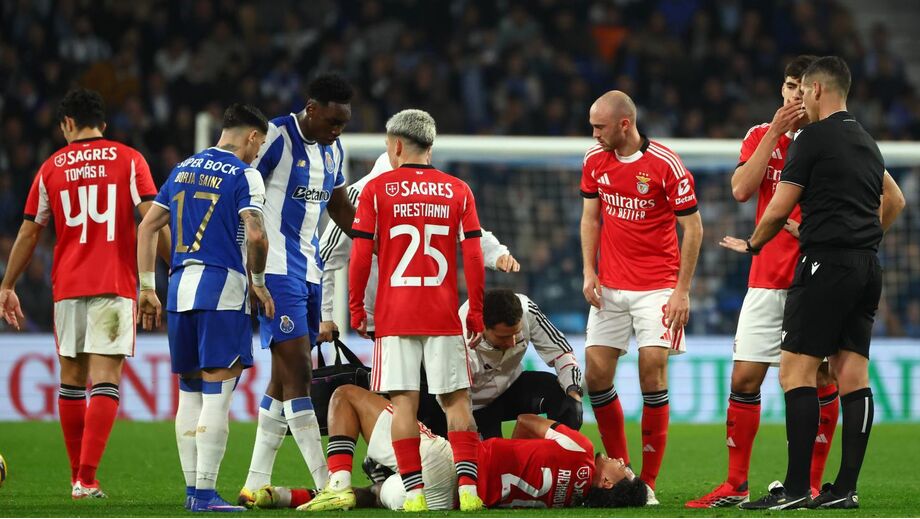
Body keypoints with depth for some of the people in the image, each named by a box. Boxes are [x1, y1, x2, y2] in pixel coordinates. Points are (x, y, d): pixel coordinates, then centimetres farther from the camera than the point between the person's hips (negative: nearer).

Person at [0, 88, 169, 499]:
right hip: (115, 286, -2)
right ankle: (87, 479, -18)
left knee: (71, 379, 13)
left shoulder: (51, 168, 8)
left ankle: (78, 476, 19)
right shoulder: (129, 160, 2)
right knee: (105, 380, -6)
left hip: (67, 287, 2)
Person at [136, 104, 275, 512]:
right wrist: (258, 282, 1)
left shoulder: (183, 169, 17)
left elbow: (147, 227, 16)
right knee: (217, 394, -6)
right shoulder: (243, 174, -4)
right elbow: (255, 235, -15)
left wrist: (147, 289, 18)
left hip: (180, 287, 7)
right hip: (221, 287, -7)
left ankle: (192, 488, 14)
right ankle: (205, 493, -11)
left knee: (190, 393, 13)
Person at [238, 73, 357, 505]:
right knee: (297, 373, -12)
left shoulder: (333, 150, 12)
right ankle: (327, 485, -17)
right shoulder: (277, 137, -13)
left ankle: (255, 485, 14)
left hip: (309, 270, 9)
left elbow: (340, 208, 27)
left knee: (284, 379, 9)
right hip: (276, 270, -9)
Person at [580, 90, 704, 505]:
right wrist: (589, 272, 2)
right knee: (596, 373, -1)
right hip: (610, 286, 5)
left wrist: (682, 290, -11)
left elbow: (693, 228, -8)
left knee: (652, 374, -12)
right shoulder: (595, 161, 3)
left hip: (657, 287, -5)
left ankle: (648, 482, -5)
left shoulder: (666, 164, -13)